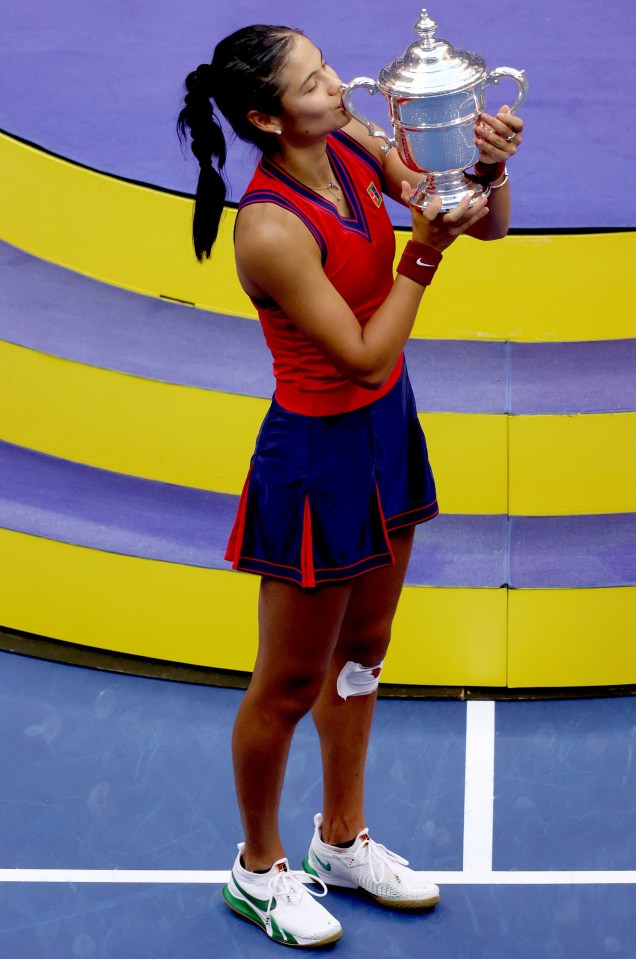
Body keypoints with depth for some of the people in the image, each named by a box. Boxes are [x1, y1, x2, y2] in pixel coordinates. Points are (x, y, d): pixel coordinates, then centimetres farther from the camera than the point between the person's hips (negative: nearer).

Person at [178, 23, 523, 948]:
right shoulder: (274, 229, -30)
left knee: (361, 651, 23)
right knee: (290, 683, 10)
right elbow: (365, 356, -24)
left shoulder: (352, 146, -7)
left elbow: (486, 224, 0)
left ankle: (343, 841, 42)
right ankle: (258, 870, 32)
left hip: (386, 431, 8)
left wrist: (489, 169, -20)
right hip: (318, 457, -8)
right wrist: (423, 252, -25)